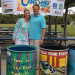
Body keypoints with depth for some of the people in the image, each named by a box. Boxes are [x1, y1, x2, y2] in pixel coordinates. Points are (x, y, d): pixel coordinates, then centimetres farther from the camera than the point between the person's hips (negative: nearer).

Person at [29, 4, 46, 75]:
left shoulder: (41, 17, -8)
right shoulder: (32, 16, 11)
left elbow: (44, 28, -13)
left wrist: (42, 38, -18)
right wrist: (29, 34, 15)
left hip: (37, 38, -6)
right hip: (31, 37, 6)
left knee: (37, 52, 0)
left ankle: (37, 65, 12)